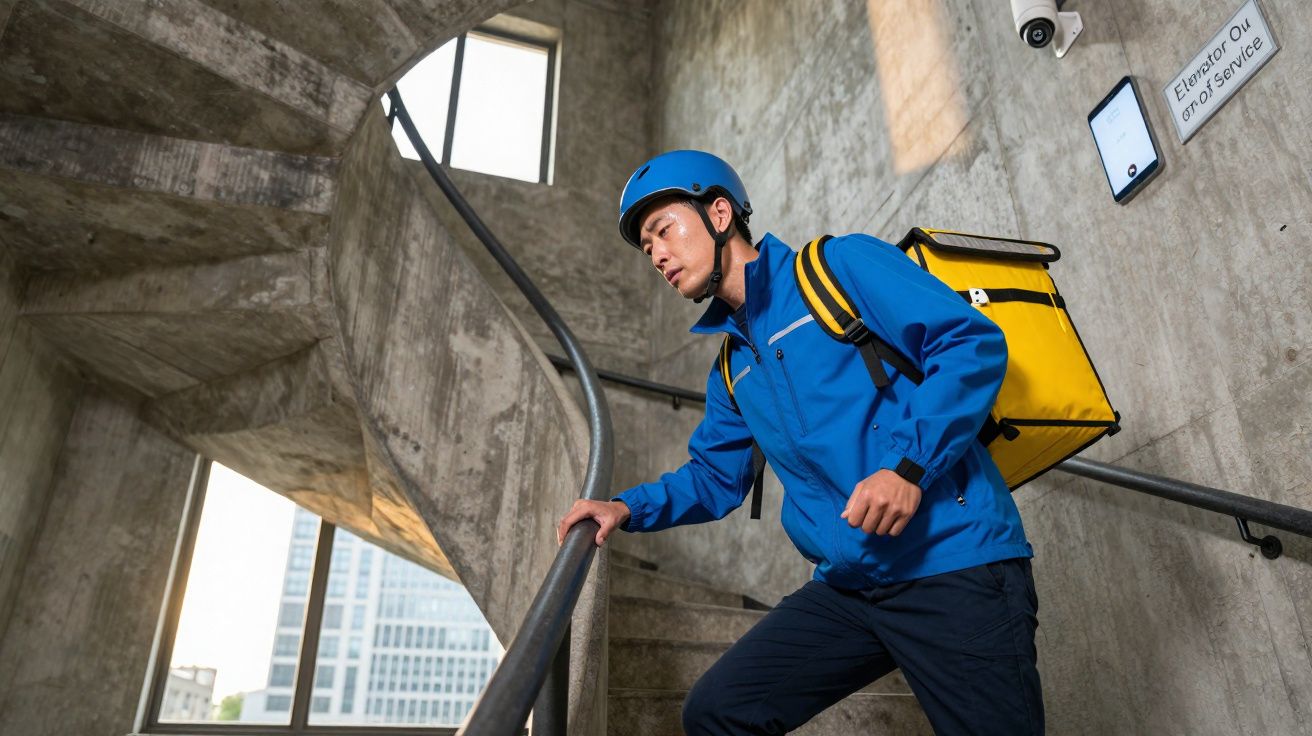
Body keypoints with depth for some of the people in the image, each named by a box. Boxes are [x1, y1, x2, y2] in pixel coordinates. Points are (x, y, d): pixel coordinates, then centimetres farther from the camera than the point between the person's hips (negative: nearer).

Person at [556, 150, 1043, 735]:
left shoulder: (842, 265, -2)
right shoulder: (731, 372, 18)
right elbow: (714, 477, 24)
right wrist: (627, 509, 7)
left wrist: (908, 465, -22)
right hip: (848, 590, 7)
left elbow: (974, 340, -10)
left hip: (955, 563, -6)